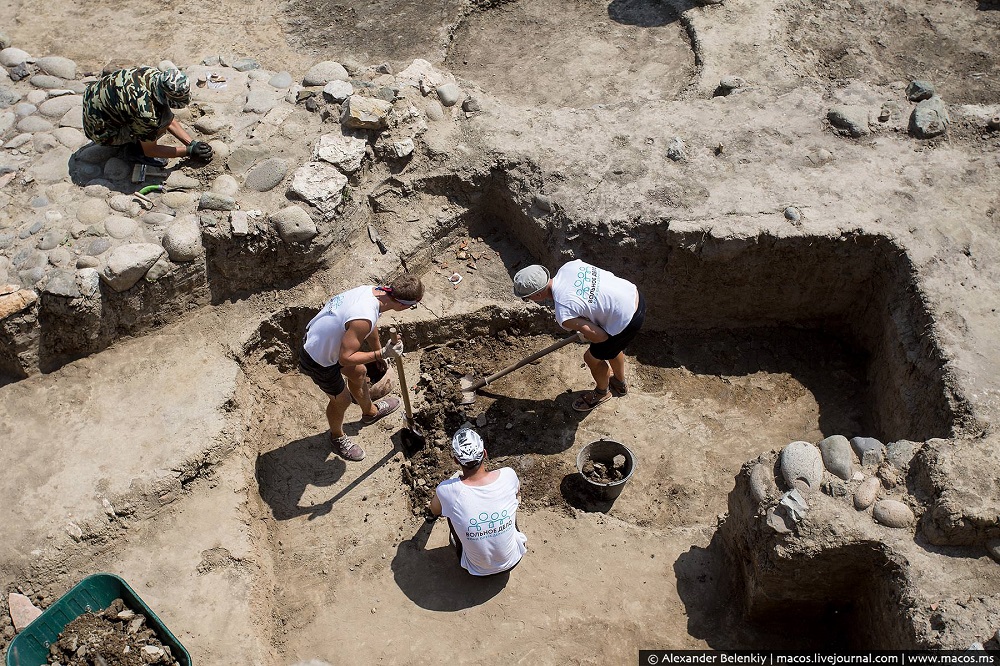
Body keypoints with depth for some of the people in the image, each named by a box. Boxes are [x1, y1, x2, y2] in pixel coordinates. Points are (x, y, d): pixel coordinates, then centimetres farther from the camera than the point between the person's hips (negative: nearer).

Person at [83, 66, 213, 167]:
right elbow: (150, 150, -15)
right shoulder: (146, 112, -34)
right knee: (163, 118, -23)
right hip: (99, 129, -8)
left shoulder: (155, 74, -13)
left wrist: (193, 143, -2)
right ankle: (133, 150, -1)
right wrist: (189, 151, -13)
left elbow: (171, 122, 2)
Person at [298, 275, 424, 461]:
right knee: (341, 400, 14)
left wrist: (380, 354, 24)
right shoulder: (364, 318, -39)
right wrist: (382, 354, -27)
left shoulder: (372, 291, -11)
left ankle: (370, 412, 56)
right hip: (318, 361, -8)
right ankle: (337, 437, 45)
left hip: (316, 338, 8)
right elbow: (345, 358, -31)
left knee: (359, 373, 27)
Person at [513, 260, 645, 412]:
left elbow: (601, 336, -18)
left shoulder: (564, 315, -25)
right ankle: (620, 382, 61)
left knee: (592, 358, 18)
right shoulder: (569, 266, -7)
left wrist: (585, 336, 6)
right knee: (612, 347, 33)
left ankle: (602, 392, 48)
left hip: (626, 321, -8)